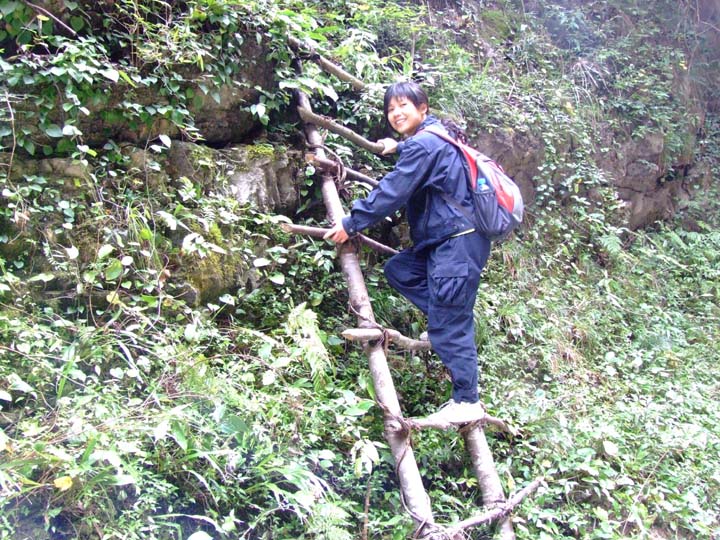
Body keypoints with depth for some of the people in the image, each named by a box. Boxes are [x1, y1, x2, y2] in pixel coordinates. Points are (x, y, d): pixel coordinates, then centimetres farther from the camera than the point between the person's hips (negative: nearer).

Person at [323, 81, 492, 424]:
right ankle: (445, 322, 13)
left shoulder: (422, 145, -15)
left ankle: (467, 403, 4)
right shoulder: (434, 139, 16)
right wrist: (399, 148, 56)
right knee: (398, 270, 18)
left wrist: (351, 224, -8)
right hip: (442, 241, 10)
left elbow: (391, 193, -16)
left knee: (448, 326, -5)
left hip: (457, 244, -10)